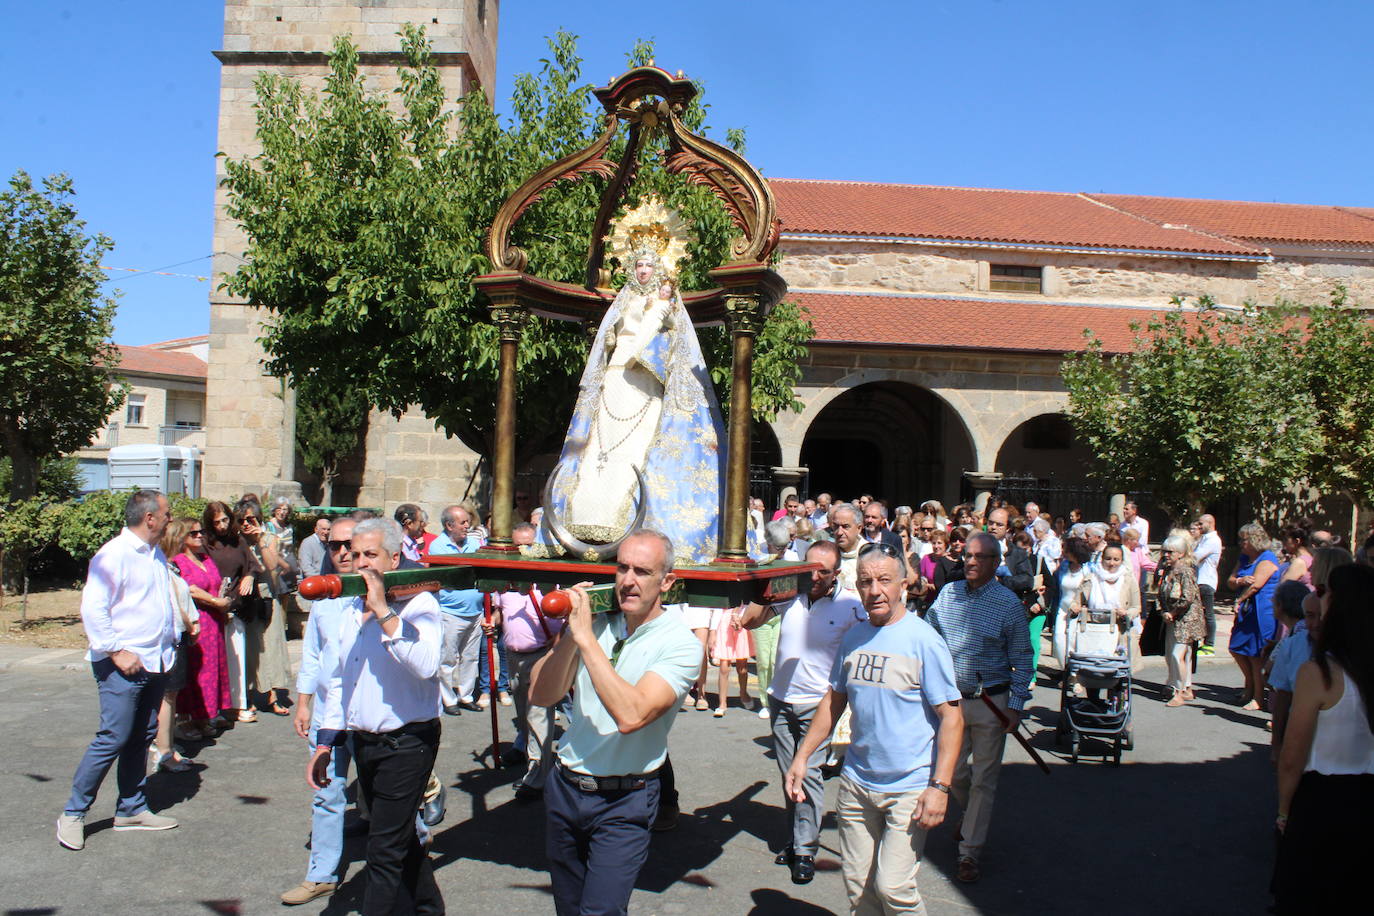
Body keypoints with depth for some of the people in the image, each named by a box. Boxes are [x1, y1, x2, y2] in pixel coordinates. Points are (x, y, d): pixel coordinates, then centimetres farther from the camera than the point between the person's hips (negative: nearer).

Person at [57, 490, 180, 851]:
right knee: (114, 737, -8)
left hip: (155, 662, 8)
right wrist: (117, 651, -18)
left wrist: (171, 643, 18)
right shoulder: (114, 555, -12)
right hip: (124, 665, -8)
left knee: (141, 738, 12)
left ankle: (131, 809, 22)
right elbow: (93, 609, -17)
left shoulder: (157, 555, 16)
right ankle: (73, 813, 5)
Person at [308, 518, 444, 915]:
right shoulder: (352, 608, 10)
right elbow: (339, 678, 17)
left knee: (385, 851, -3)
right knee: (400, 839, 21)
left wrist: (383, 613, -30)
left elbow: (425, 665, -32)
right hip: (363, 742, 8)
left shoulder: (418, 604, -13)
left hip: (406, 744, -8)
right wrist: (325, 742, 15)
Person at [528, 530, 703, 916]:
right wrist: (571, 635, -17)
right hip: (564, 789, 5)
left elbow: (631, 716, -28)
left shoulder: (681, 644, -14)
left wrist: (586, 638, -27)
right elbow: (540, 695, -3)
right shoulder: (596, 622, 2)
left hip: (622, 803, -5)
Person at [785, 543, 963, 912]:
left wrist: (940, 786, -17)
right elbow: (834, 701, 16)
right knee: (858, 885, 10)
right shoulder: (852, 638, 5)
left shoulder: (924, 640, -11)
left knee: (893, 887, -8)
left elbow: (951, 717, -11)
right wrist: (802, 757, 13)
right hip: (856, 783, 5)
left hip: (910, 788, -5)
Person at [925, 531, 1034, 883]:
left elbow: (1022, 660, -5)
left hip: (991, 702, -3)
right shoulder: (948, 594, 2)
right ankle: (974, 817, 43)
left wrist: (1015, 706, -10)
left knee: (983, 778, 3)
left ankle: (970, 852, 12)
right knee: (954, 772, 14)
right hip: (951, 698, 4)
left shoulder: (1008, 603, -8)